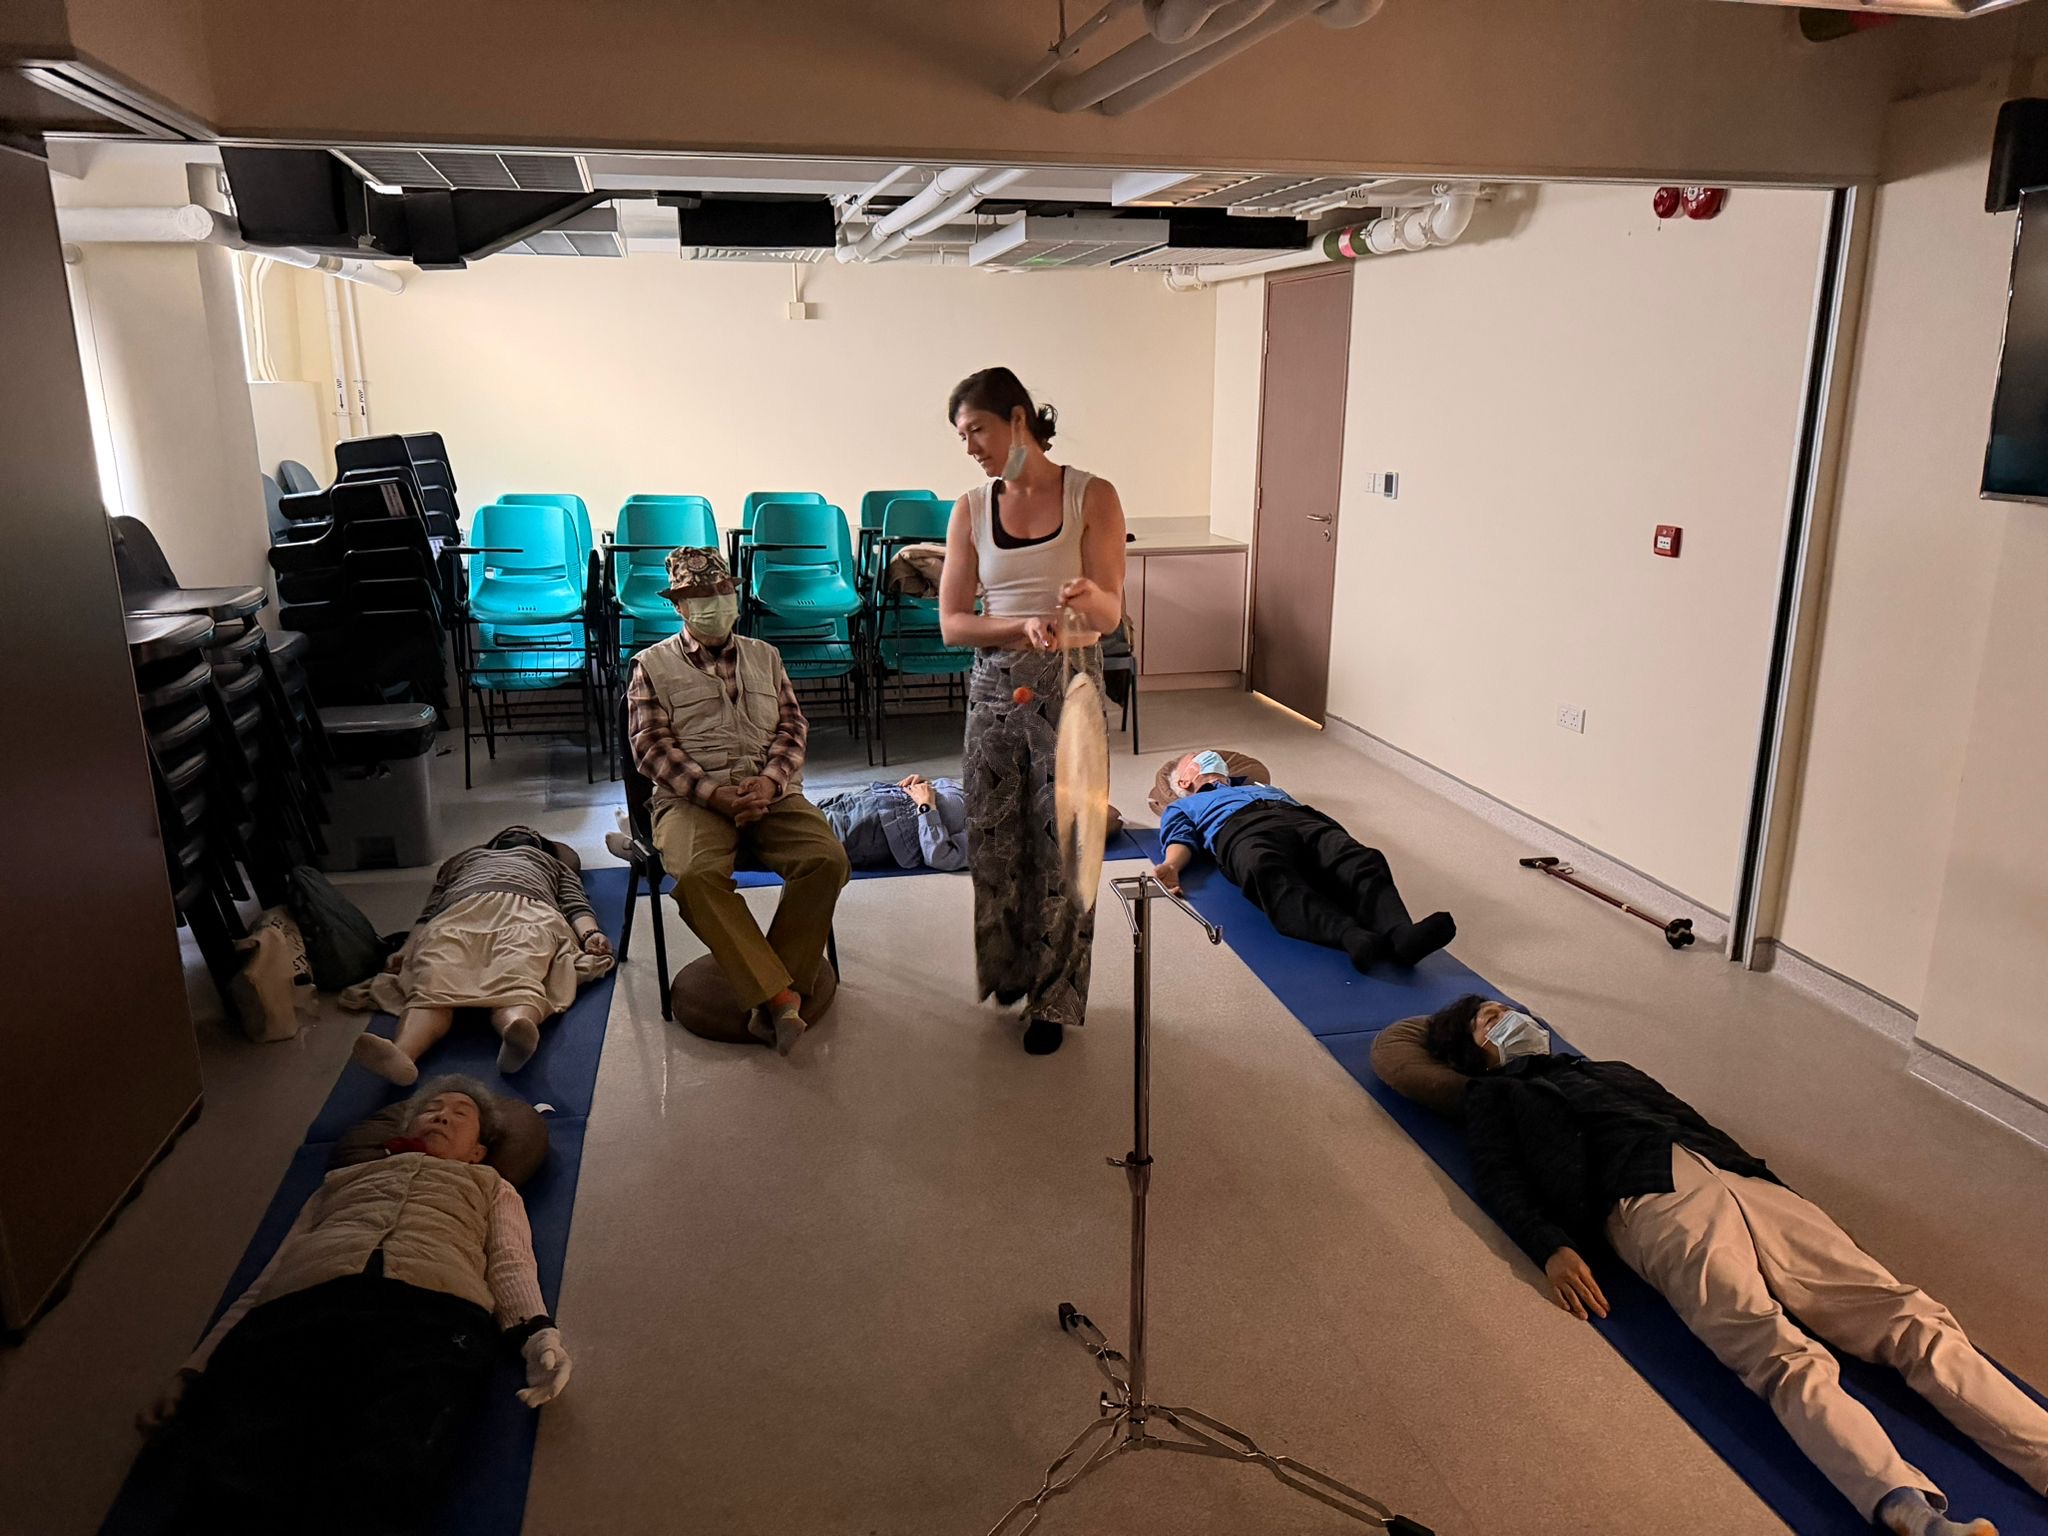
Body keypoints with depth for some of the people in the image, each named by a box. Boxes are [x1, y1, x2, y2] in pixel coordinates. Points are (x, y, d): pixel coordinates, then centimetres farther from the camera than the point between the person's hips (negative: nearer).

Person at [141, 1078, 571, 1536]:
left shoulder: (492, 1187, 37)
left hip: (433, 1309, -2)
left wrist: (538, 1332, -4)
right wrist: (195, 1367, 16)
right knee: (231, 1484, -31)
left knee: (378, 1485, -36)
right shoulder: (342, 1180, 41)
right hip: (304, 1304, 2)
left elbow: (509, 1266, 17)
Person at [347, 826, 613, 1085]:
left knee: (517, 980, -38)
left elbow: (576, 905, 22)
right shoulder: (466, 858, 47)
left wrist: (590, 934, -2)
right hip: (460, 916, 1)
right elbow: (429, 913, 29)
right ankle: (402, 1055, -64)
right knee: (434, 982, -35)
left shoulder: (555, 864, 45)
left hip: (528, 917, -1)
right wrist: (406, 951, 7)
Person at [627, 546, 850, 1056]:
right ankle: (778, 993, -34)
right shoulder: (653, 665, 10)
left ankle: (770, 998, -23)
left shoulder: (764, 657, 20)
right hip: (693, 797, -2)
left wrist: (770, 780, -8)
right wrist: (714, 793, -14)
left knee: (827, 858, -26)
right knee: (696, 873, -35)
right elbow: (651, 745, -1)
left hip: (770, 791, 3)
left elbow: (792, 726, 13)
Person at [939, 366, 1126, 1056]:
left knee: (1061, 846, 3)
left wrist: (1090, 598, -34)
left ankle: (1054, 998, 21)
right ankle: (1009, 967, 34)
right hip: (995, 687, 3)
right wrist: (1022, 625, -20)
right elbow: (951, 623, -1)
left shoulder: (1092, 497, -5)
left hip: (1070, 687, -3)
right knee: (993, 842, 9)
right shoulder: (971, 510, 3)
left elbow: (1112, 615, -10)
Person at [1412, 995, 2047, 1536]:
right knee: (1785, 1357, -31)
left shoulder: (1614, 1072, 39)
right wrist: (1553, 1249, -16)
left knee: (1910, 1316, -13)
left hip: (1743, 1182, 7)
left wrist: (1759, 1174, 16)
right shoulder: (1495, 1094, 21)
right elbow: (1501, 1186, 4)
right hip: (1650, 1200, -7)